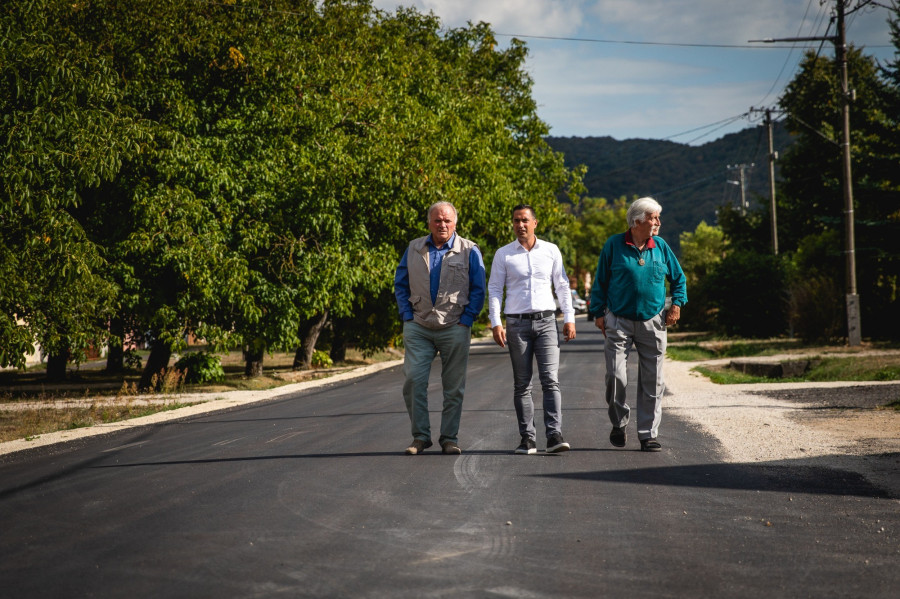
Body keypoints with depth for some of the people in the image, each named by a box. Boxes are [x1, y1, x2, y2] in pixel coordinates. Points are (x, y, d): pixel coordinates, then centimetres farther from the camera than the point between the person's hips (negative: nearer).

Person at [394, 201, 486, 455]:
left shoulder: (469, 251, 2)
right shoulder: (414, 249, 9)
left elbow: (478, 289, 3)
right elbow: (400, 284, 14)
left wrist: (466, 320, -5)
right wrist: (407, 316, 4)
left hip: (454, 328, -1)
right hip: (418, 327, 2)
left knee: (453, 387, 2)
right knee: (413, 380, -8)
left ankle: (449, 437, 12)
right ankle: (420, 436, 3)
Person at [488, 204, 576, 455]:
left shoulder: (551, 250, 8)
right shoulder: (503, 254, 5)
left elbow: (562, 286, 12)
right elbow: (494, 289, 4)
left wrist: (569, 318, 4)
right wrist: (496, 323, -6)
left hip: (546, 321, 0)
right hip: (517, 324, 0)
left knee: (550, 380, -10)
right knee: (522, 384, 2)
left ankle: (554, 435, -14)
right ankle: (527, 438, 6)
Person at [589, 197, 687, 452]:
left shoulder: (661, 247, 6)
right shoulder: (614, 245, -1)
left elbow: (678, 277, 18)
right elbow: (600, 281, 5)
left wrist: (676, 304, 4)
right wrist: (598, 312, -1)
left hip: (652, 323, 2)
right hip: (619, 322, -2)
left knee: (652, 381, 2)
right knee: (615, 376, -10)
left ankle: (648, 434, 9)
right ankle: (619, 423, 14)